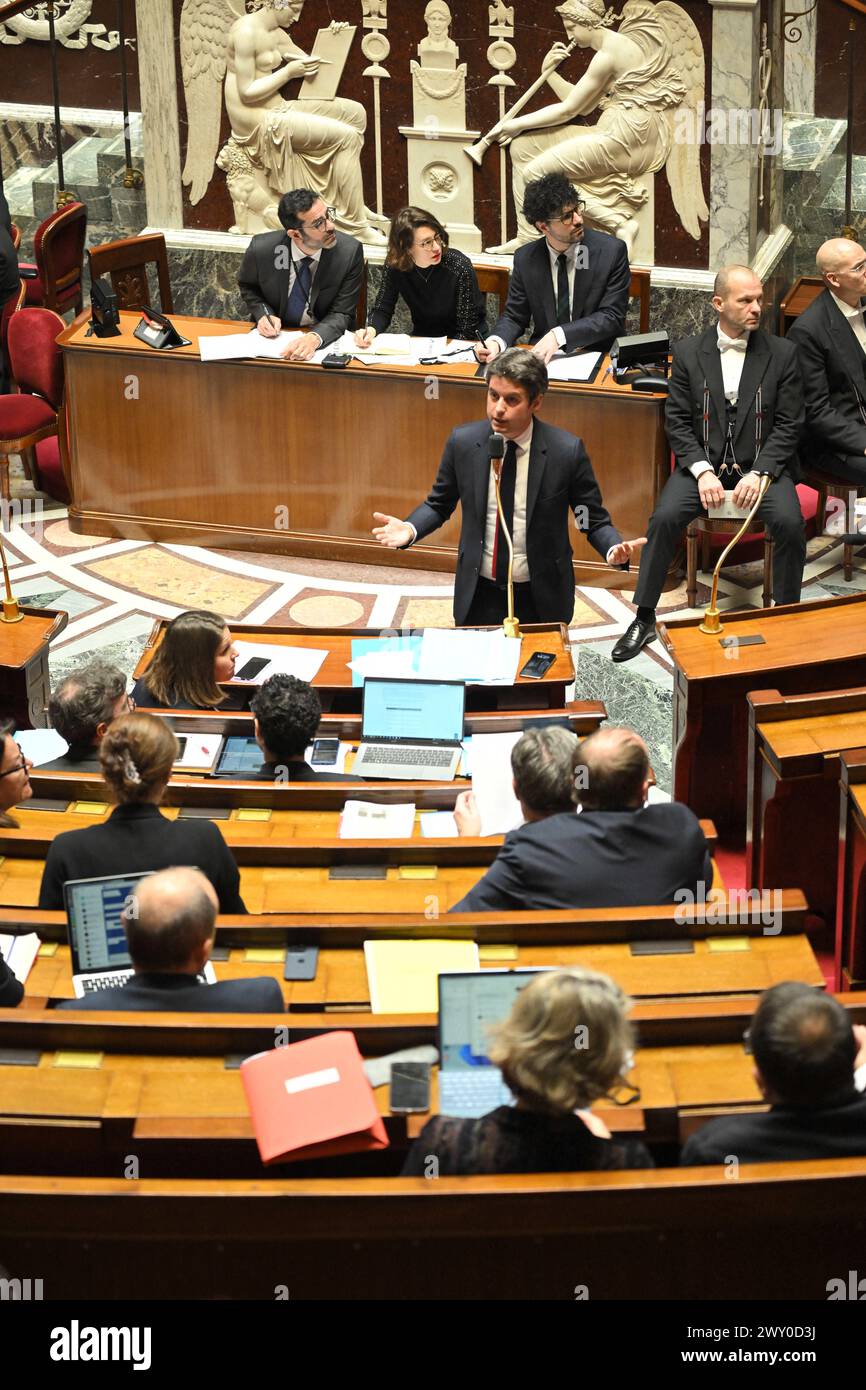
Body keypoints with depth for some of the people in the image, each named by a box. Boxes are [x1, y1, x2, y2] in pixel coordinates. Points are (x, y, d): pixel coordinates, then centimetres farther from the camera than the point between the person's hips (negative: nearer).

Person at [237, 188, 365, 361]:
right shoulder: (261, 249, -14)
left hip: (326, 338, -1)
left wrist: (314, 338, -33)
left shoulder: (350, 251, -17)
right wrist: (263, 314, -12)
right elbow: (247, 286, 8)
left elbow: (341, 314, -14)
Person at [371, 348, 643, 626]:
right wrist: (410, 529, -14)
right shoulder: (463, 442, -8)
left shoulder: (567, 451, -14)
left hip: (541, 601, -1)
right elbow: (439, 505, 6)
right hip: (479, 595, 2)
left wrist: (614, 550, -26)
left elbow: (594, 521, -6)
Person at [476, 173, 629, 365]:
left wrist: (559, 335, -22)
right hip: (543, 357, 2)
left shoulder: (612, 251, -6)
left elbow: (612, 317, -9)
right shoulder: (525, 259, 3)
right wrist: (495, 342, -15)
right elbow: (514, 317, 9)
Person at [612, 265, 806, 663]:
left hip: (763, 463, 0)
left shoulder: (782, 353, 0)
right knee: (664, 517, -24)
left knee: (790, 523, -27)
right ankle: (644, 619, -11)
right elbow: (677, 421, 2)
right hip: (703, 462, 1)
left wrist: (759, 474, -15)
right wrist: (702, 470, -14)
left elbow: (789, 424, -1)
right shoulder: (688, 353, 2)